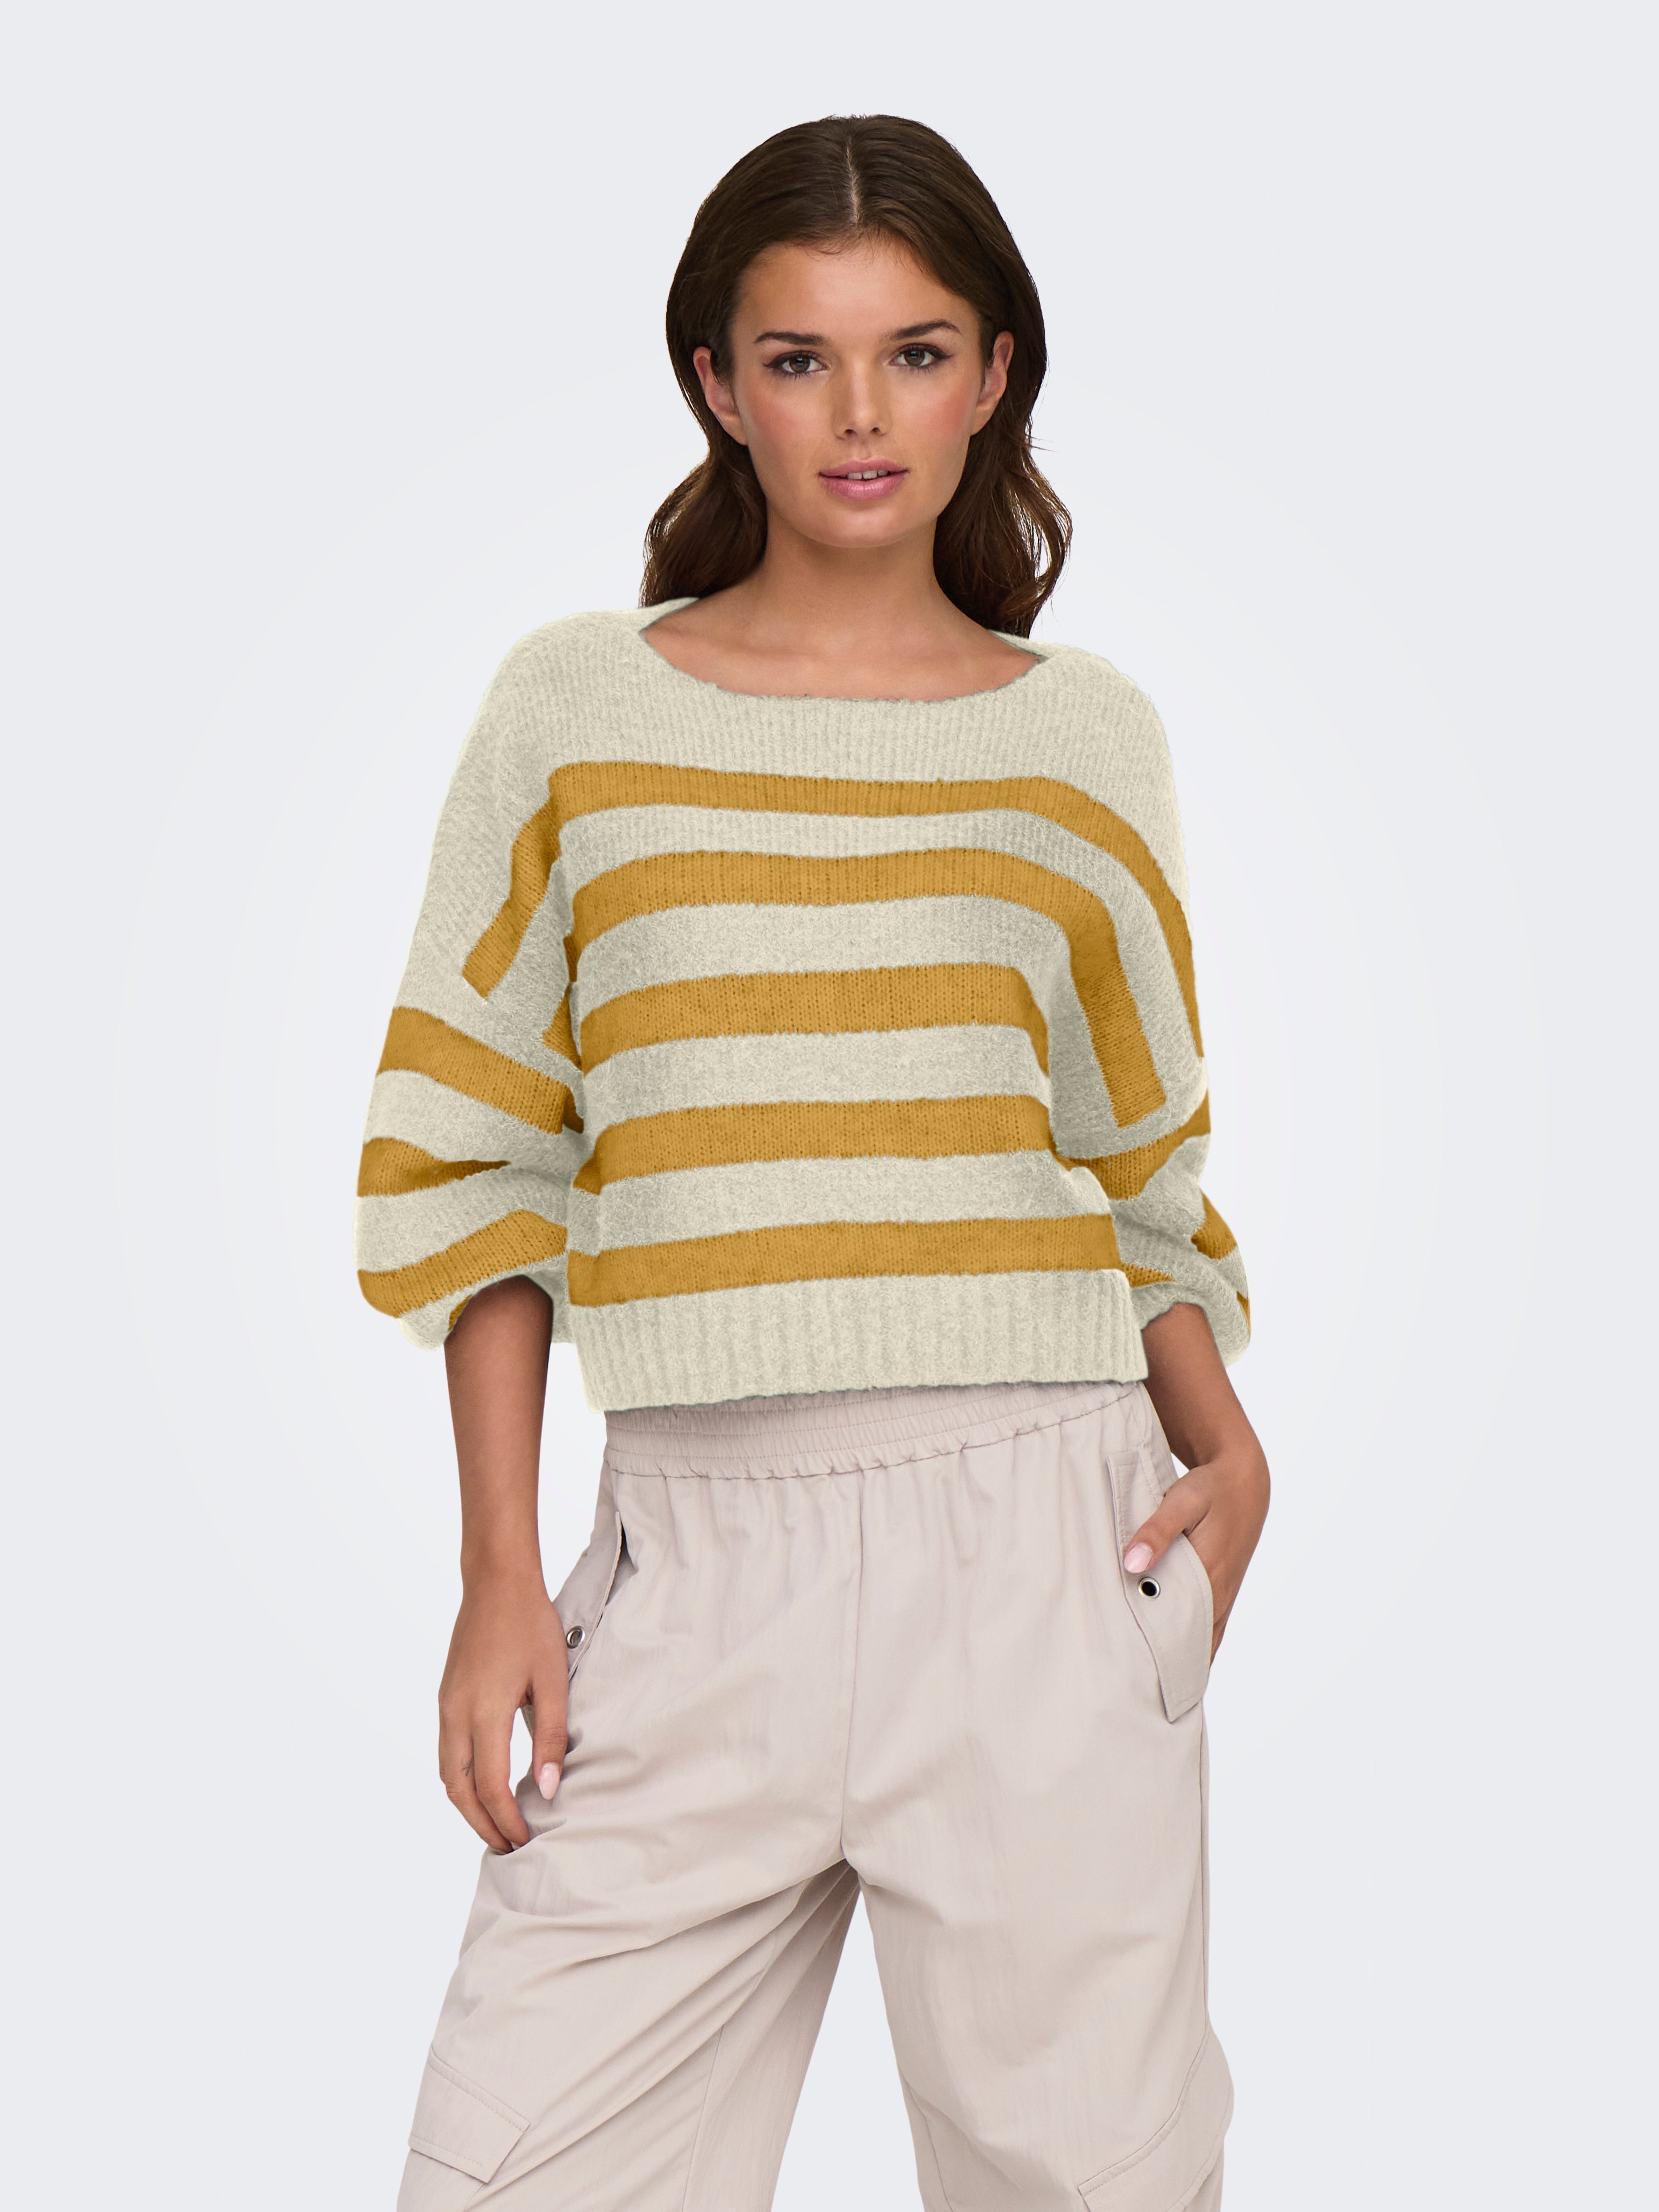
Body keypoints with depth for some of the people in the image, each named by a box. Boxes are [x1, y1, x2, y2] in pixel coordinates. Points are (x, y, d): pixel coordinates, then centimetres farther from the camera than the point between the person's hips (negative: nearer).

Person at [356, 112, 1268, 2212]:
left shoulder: (1083, 738, 8)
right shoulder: (573, 705, 5)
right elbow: (475, 1156, 7)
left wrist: (1219, 1435, -3)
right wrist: (498, 1571, 1)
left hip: (1037, 1526, 0)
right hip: (703, 1550, 0)